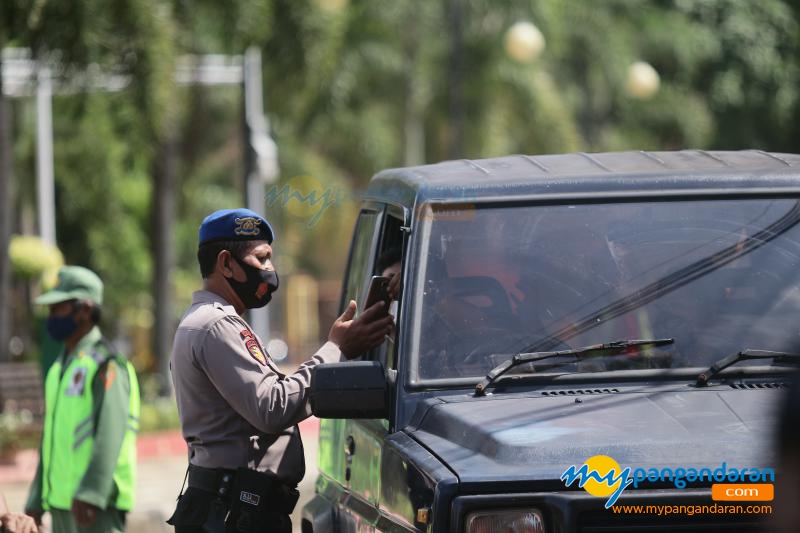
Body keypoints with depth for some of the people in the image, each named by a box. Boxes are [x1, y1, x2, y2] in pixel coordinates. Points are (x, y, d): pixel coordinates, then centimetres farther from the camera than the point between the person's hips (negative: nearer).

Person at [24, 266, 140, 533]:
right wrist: (36, 500, 22)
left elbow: (111, 433, -19)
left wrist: (91, 493, -28)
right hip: (62, 500, 9)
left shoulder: (105, 364, -9)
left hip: (96, 502, -9)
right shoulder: (60, 368, 20)